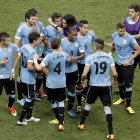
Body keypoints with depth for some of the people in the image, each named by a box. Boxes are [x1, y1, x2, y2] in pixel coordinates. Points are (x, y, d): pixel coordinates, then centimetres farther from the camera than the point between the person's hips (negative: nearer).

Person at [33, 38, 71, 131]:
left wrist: (35, 60, -4)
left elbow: (39, 68, -22)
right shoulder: (64, 55, -6)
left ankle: (58, 119, 31)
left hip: (51, 84, -2)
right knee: (61, 102, 6)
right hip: (61, 83, 2)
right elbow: (70, 60, 19)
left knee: (53, 102, 16)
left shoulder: (49, 57, -18)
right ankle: (61, 123, -6)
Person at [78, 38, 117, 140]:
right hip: (106, 86, 0)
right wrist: (114, 80, 17)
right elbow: (115, 74, -6)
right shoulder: (109, 57, -4)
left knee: (88, 104, 22)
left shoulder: (90, 58, -9)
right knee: (107, 108, 0)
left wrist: (83, 81, 9)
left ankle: (81, 124, 36)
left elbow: (84, 74, -13)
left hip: (94, 86, 0)